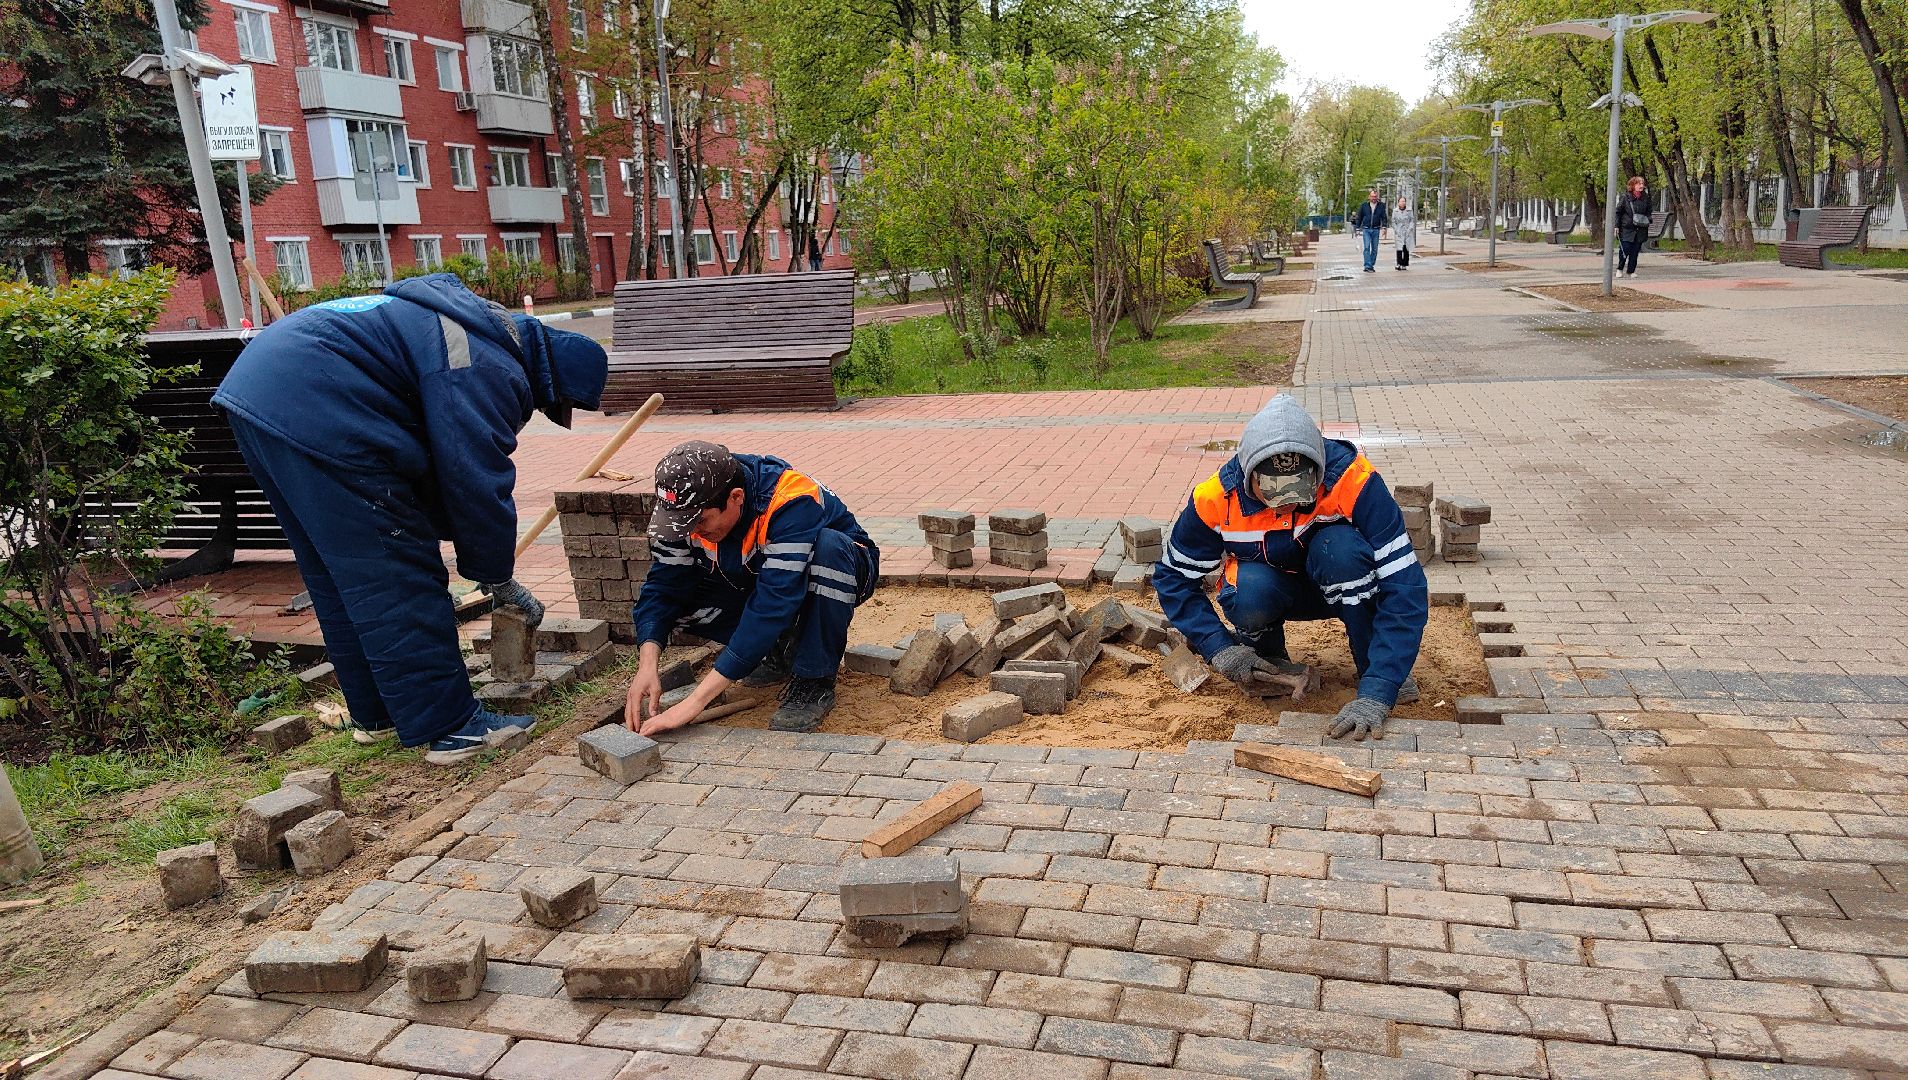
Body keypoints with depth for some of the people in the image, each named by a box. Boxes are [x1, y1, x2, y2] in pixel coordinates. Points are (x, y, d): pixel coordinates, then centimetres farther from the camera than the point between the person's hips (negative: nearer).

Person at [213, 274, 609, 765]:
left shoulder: (483, 325, 21)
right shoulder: (489, 370, -12)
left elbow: (443, 467, 26)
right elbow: (478, 483, -12)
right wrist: (497, 577, 3)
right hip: (318, 414, -11)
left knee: (336, 579, 19)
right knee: (401, 583, -5)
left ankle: (373, 714, 31)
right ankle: (450, 729, 1)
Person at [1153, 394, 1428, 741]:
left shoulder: (1352, 479, -33)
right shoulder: (1217, 497, -25)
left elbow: (1404, 586, -35)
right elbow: (1174, 576, -9)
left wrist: (1375, 694, -43)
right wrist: (1219, 648, -22)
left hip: (1342, 586, -1)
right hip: (1267, 588, 1)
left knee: (1341, 545, -35)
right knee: (1249, 592, -35)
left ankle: (1374, 672, -15)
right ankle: (1267, 657, 0)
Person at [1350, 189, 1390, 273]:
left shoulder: (1381, 206, 5)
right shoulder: (1364, 205, 4)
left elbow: (1384, 217, 4)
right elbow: (1359, 217, 10)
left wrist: (1384, 227, -10)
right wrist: (1358, 228, 6)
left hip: (1376, 230, 2)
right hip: (1366, 229, -2)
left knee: (1374, 249, 5)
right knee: (1367, 247, -12)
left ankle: (1372, 265, 15)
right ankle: (1367, 266, -16)